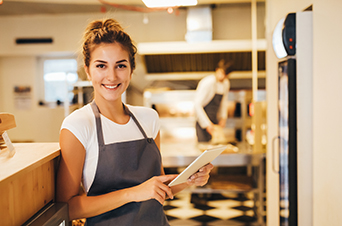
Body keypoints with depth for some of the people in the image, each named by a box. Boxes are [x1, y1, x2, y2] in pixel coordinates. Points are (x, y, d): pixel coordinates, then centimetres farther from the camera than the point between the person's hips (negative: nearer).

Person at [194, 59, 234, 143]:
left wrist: (223, 117, 9)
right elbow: (197, 105, -22)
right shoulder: (207, 82, -21)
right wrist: (207, 124, -22)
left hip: (214, 121, 7)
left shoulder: (226, 83, 3)